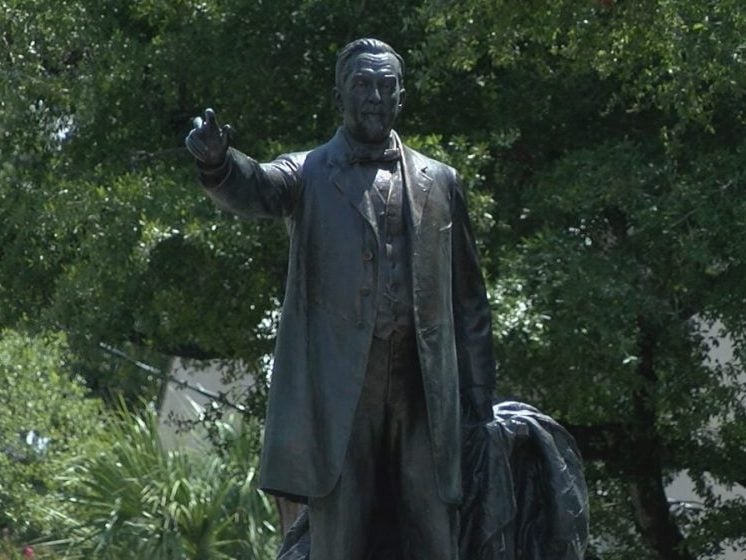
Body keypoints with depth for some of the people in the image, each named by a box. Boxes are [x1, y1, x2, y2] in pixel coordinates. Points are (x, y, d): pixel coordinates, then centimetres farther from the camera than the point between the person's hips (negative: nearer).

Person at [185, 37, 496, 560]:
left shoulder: (439, 183, 16)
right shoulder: (309, 174, 8)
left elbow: (469, 297, 17)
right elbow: (255, 188, -15)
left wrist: (480, 394, 11)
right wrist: (219, 163, -39)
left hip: (425, 392, 2)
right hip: (339, 393, -2)